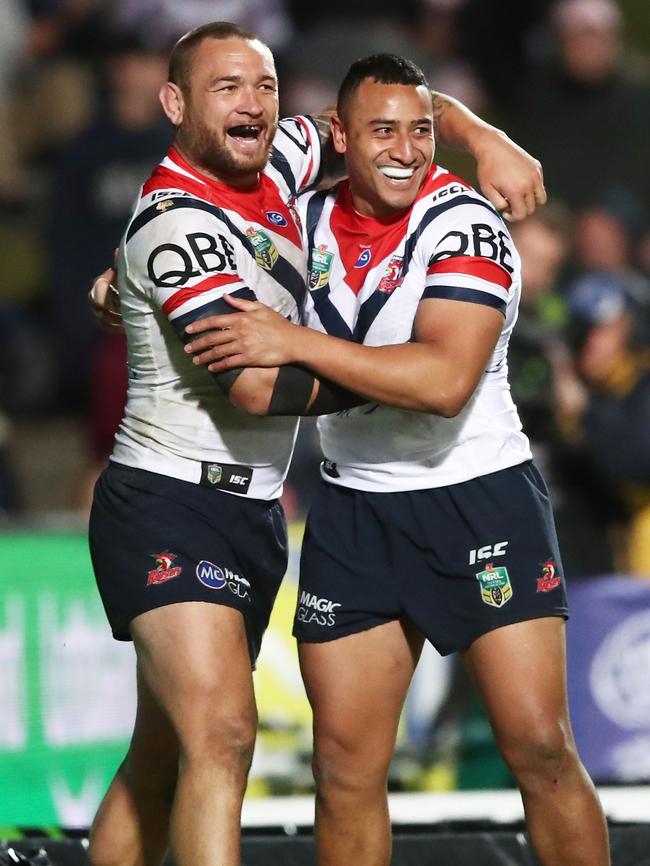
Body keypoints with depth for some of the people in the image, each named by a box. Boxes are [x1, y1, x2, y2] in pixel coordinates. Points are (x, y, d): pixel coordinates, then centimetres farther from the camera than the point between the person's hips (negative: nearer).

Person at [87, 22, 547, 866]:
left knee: (163, 762, 10)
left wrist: (483, 135, 4)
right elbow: (257, 383, -23)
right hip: (170, 505, -9)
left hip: (250, 510, 9)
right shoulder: (177, 224, -16)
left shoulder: (272, 166, 8)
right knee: (220, 732, -23)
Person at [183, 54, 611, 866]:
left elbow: (447, 380, -27)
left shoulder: (465, 224, -13)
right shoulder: (308, 215, 4)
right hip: (354, 515, 5)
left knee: (540, 749, -11)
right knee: (346, 767, 1)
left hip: (481, 498, -5)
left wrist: (295, 343, -24)